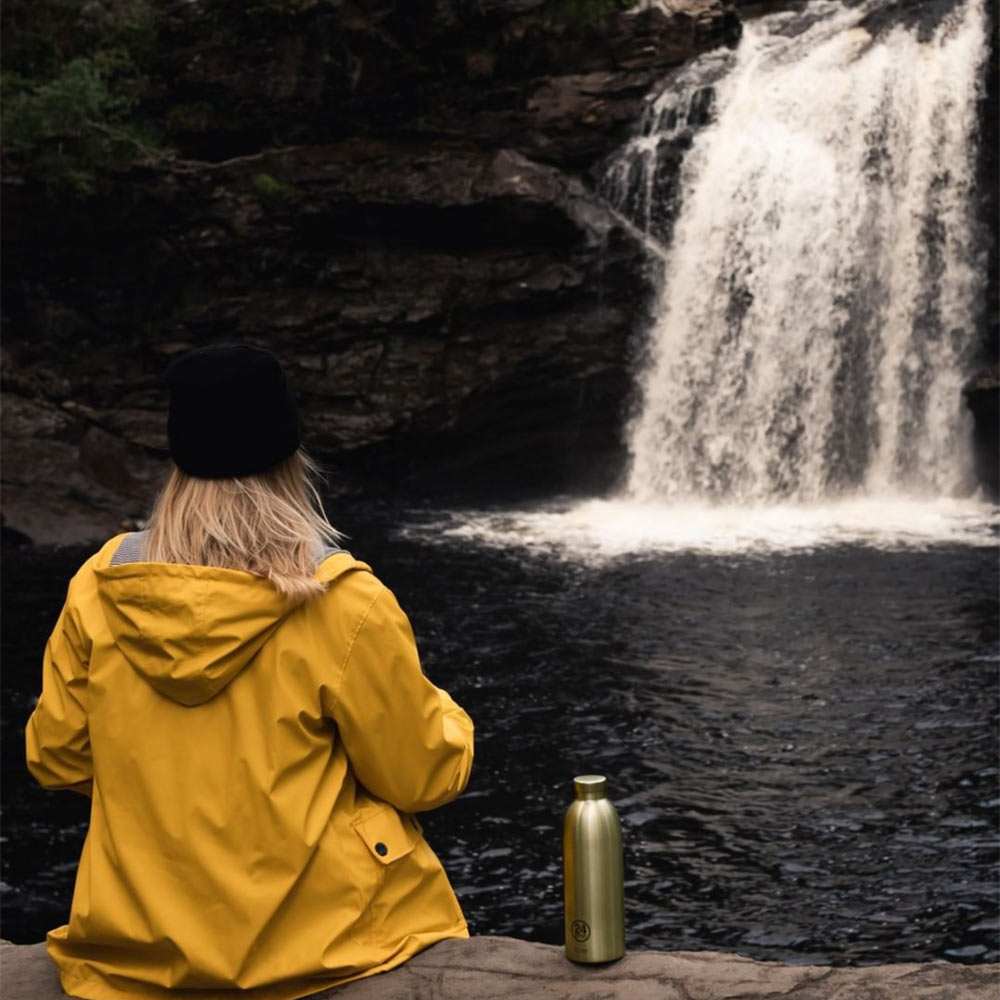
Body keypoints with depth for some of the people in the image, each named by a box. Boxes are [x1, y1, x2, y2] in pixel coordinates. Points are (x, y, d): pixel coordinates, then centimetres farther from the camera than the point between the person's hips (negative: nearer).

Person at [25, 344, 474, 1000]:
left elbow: (56, 759, 3)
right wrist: (443, 718, 13)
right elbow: (425, 778, -9)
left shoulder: (99, 589, -8)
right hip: (316, 945, -3)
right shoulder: (342, 604, -19)